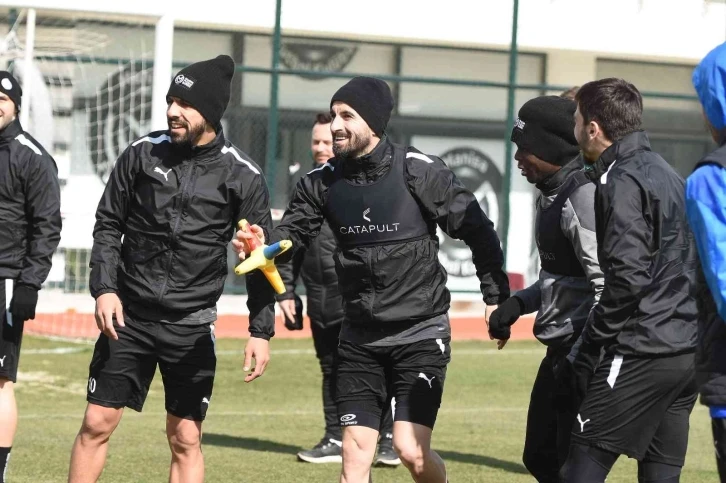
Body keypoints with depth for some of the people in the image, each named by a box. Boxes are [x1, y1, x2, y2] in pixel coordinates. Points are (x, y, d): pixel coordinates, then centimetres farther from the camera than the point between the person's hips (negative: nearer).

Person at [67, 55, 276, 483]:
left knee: (186, 439, 2)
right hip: (128, 317, 2)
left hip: (191, 327, -2)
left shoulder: (242, 175, -4)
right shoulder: (143, 154, 0)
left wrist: (261, 331, -5)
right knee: (96, 423, 2)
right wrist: (104, 288, -6)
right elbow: (108, 225, 7)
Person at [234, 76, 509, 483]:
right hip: (360, 336, 4)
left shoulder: (420, 172, -11)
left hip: (420, 332, -4)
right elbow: (291, 233, -1)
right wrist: (263, 247, -24)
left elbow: (477, 230, -5)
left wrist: (497, 297, -7)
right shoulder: (325, 181, 1)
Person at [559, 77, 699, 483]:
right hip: (688, 350, 9)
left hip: (642, 354, -9)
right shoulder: (668, 174, 17)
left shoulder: (622, 182, -11)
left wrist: (591, 344, -11)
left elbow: (628, 277, -20)